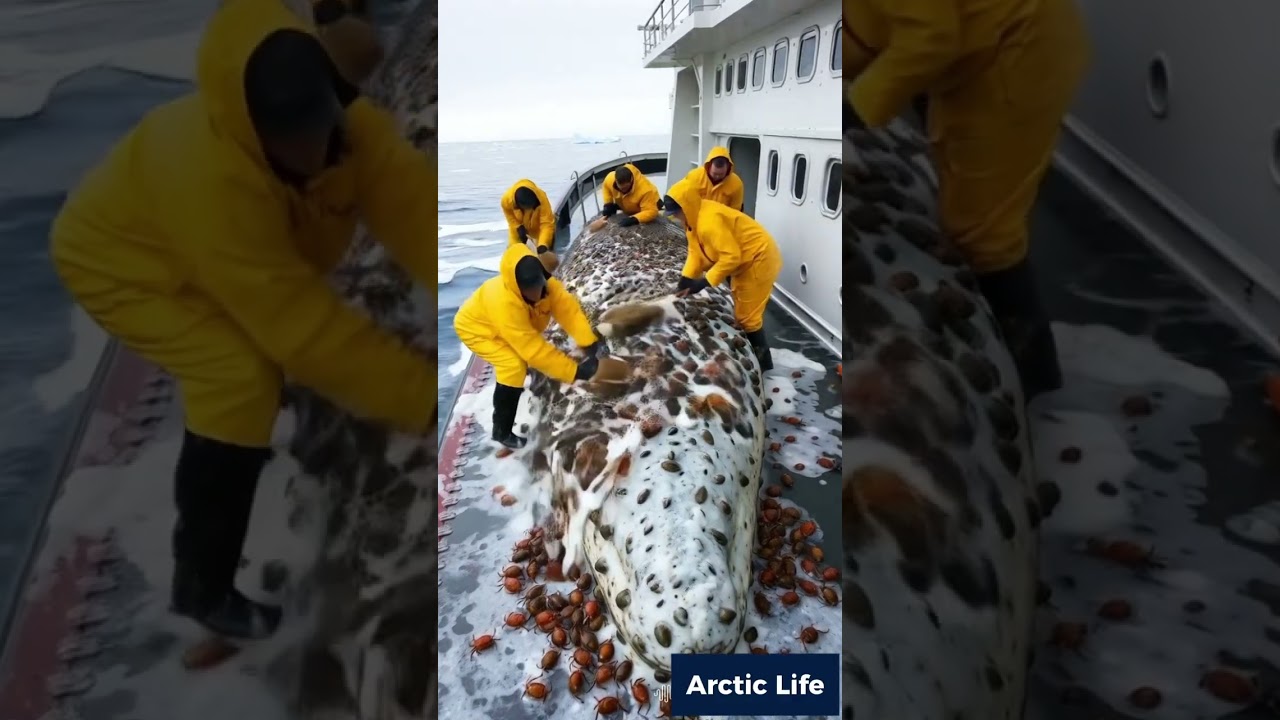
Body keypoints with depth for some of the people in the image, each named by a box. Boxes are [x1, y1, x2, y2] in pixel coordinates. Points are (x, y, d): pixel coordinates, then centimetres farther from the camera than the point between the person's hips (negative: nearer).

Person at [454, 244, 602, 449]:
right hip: (476, 327, -7)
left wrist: (590, 342, -44)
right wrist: (575, 371, -41)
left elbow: (569, 309, -29)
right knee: (514, 366, -22)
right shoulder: (504, 302, -44)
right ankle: (502, 431, -8)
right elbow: (533, 348, -42)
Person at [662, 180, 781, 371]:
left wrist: (705, 282, -28)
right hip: (744, 262, 10)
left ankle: (762, 363, 8)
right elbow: (695, 252, 2)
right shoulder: (694, 218, 1)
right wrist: (686, 278, -10)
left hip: (759, 260, -10)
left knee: (748, 316, -4)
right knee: (742, 312, 19)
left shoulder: (709, 220, -31)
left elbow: (731, 256, -32)